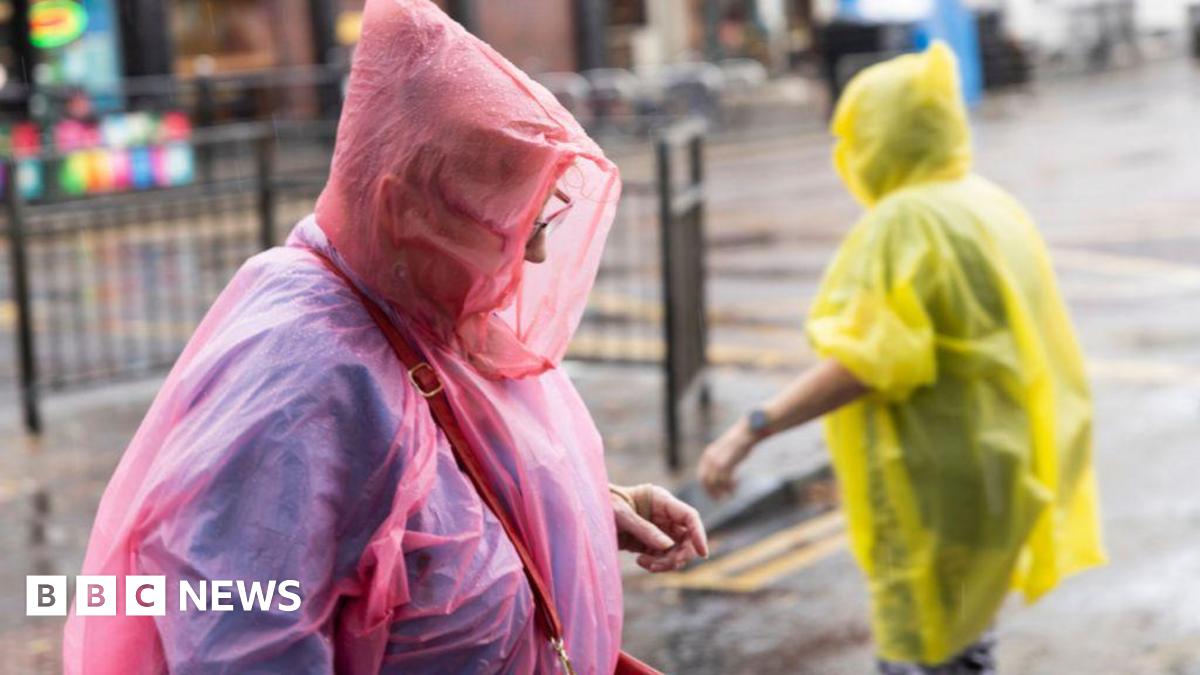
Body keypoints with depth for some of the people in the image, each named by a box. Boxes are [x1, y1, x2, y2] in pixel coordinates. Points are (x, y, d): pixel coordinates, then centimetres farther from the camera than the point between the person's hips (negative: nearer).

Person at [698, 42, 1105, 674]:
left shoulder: (905, 223, -17)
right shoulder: (990, 205, 11)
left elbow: (862, 362, -28)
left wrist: (749, 431, -31)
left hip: (934, 480, -10)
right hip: (995, 464, 10)